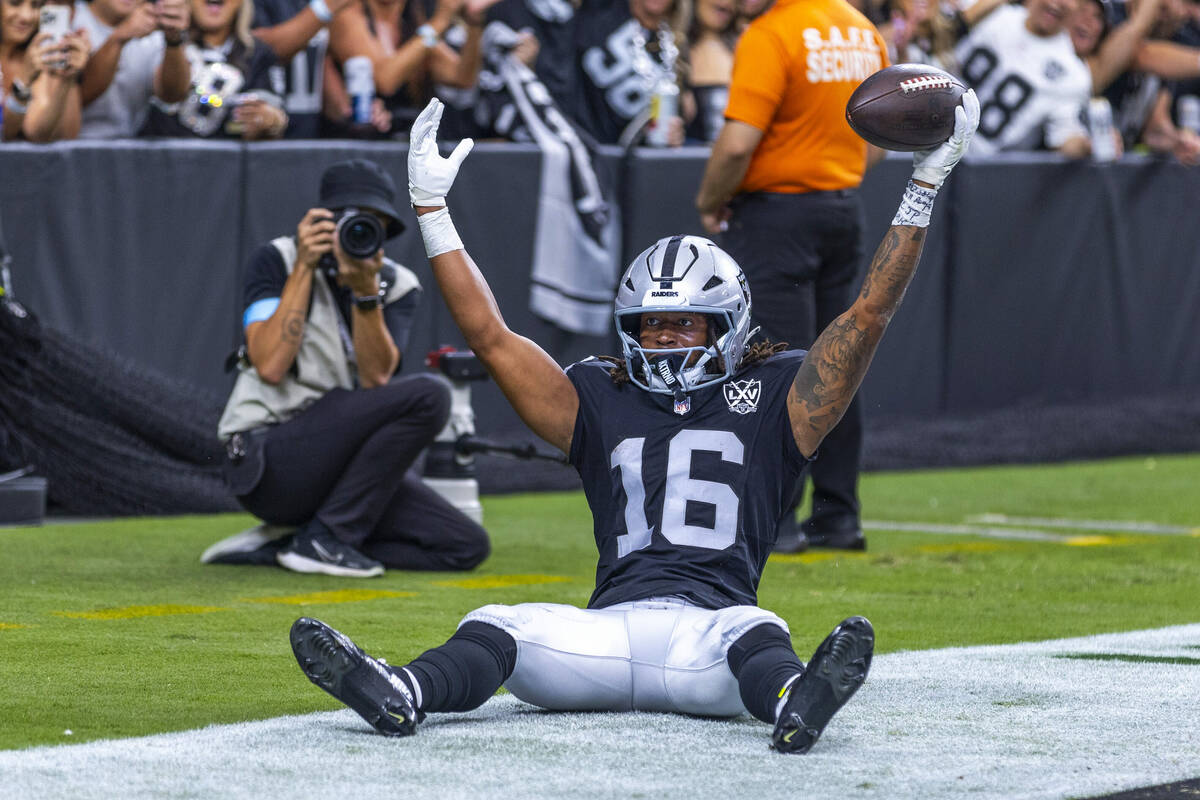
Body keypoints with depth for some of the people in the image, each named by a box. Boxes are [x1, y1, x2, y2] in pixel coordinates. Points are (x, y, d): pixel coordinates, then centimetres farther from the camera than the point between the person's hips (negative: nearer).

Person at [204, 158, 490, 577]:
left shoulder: (396, 285, 8)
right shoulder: (277, 261, -3)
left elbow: (375, 378, -9)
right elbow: (270, 366, -17)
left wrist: (365, 290, -21)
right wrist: (304, 269, -16)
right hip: (266, 466, -7)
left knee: (467, 546, -9)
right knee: (428, 395, -23)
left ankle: (276, 546, -2)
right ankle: (323, 539, -16)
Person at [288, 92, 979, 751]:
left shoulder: (770, 398, 18)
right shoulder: (602, 400, 24)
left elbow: (869, 314, 13)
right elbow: (491, 336, 23)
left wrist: (926, 184, 10)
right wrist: (432, 211, 21)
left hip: (716, 627, -2)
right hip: (611, 626, 2)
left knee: (755, 634, -37)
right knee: (500, 628, -27)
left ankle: (793, 702, -70)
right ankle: (403, 695, -56)